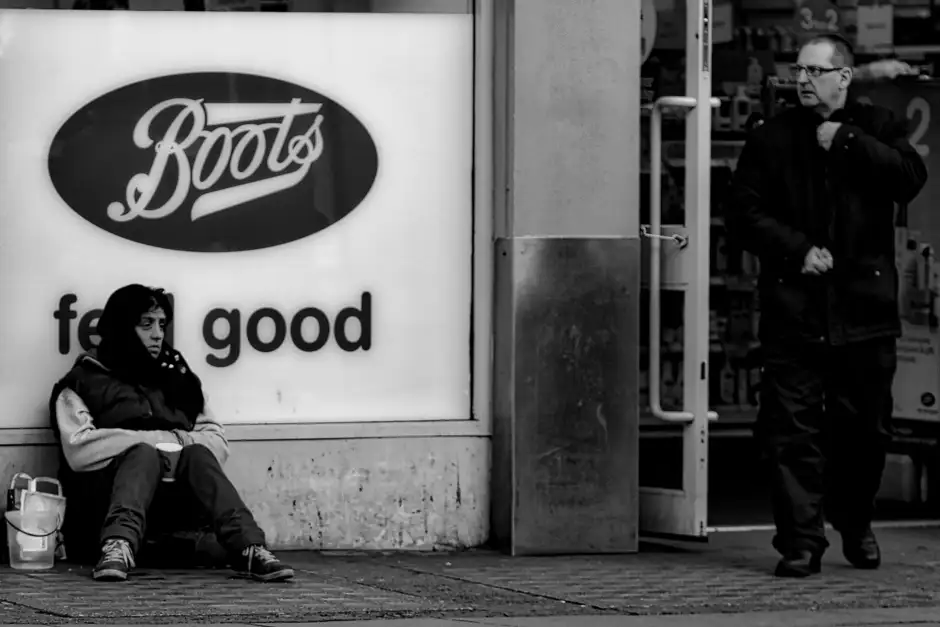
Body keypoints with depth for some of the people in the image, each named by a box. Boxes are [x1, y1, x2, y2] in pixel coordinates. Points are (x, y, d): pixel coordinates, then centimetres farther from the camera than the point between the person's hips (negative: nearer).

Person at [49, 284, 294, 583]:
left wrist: (186, 445, -9)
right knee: (143, 453, -31)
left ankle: (250, 549, -48)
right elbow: (79, 450, -9)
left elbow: (217, 443, 14)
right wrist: (163, 440, -10)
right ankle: (118, 546, -59)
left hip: (173, 504, 3)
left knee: (197, 455, -25)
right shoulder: (84, 381, 9)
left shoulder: (174, 377, 23)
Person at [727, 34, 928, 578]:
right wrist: (798, 250, -9)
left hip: (865, 306, 0)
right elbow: (744, 214, 4)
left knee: (865, 427, 8)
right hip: (793, 308, 0)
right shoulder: (772, 139, 9)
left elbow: (911, 179, -10)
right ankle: (801, 541, -3)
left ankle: (856, 525, 28)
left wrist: (847, 142, -12)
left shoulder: (878, 128, 8)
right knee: (793, 428, -6)